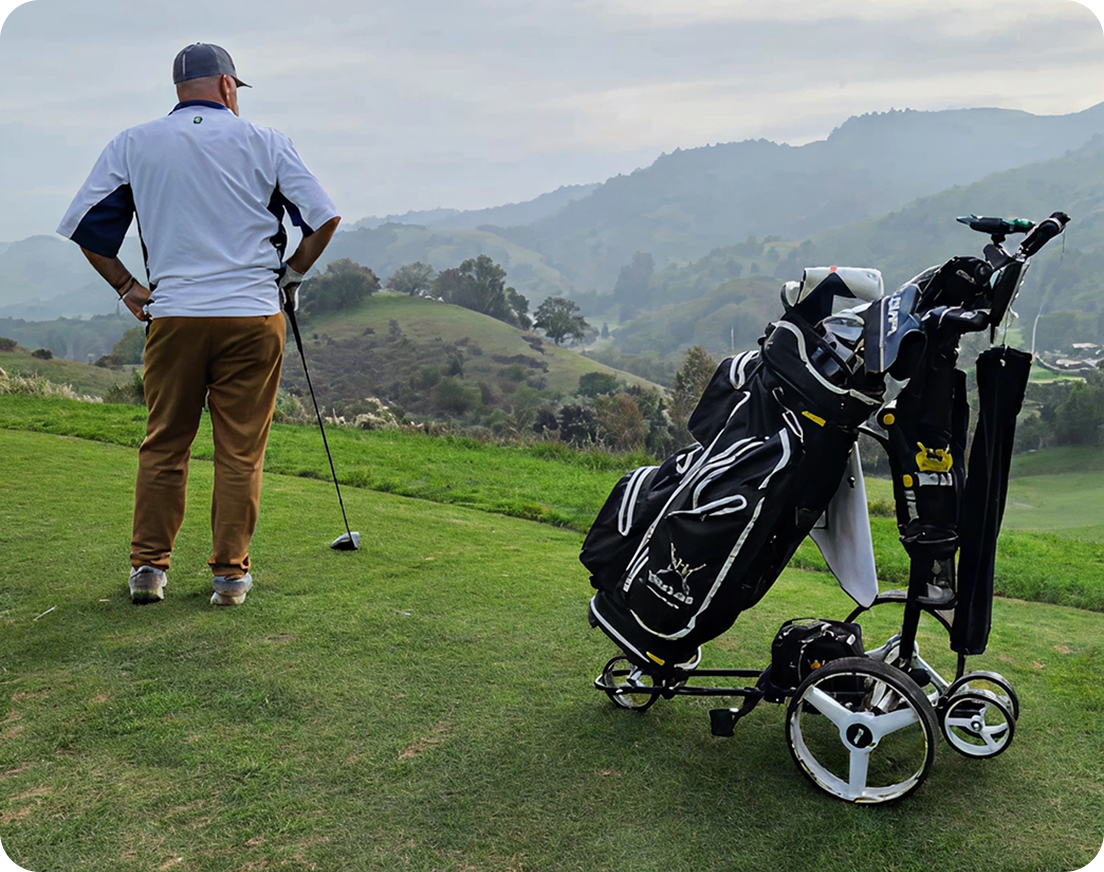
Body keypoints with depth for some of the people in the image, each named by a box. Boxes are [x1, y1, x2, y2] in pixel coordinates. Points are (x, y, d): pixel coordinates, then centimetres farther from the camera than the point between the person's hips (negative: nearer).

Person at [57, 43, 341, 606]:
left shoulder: (132, 145, 7)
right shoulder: (264, 142, 3)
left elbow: (84, 226, 7)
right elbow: (324, 217, 1)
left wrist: (128, 288, 15)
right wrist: (291, 275, 12)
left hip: (172, 315, 2)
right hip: (254, 314, -1)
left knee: (163, 445, 13)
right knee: (241, 450, 5)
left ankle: (149, 566, 15)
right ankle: (231, 572, 9)